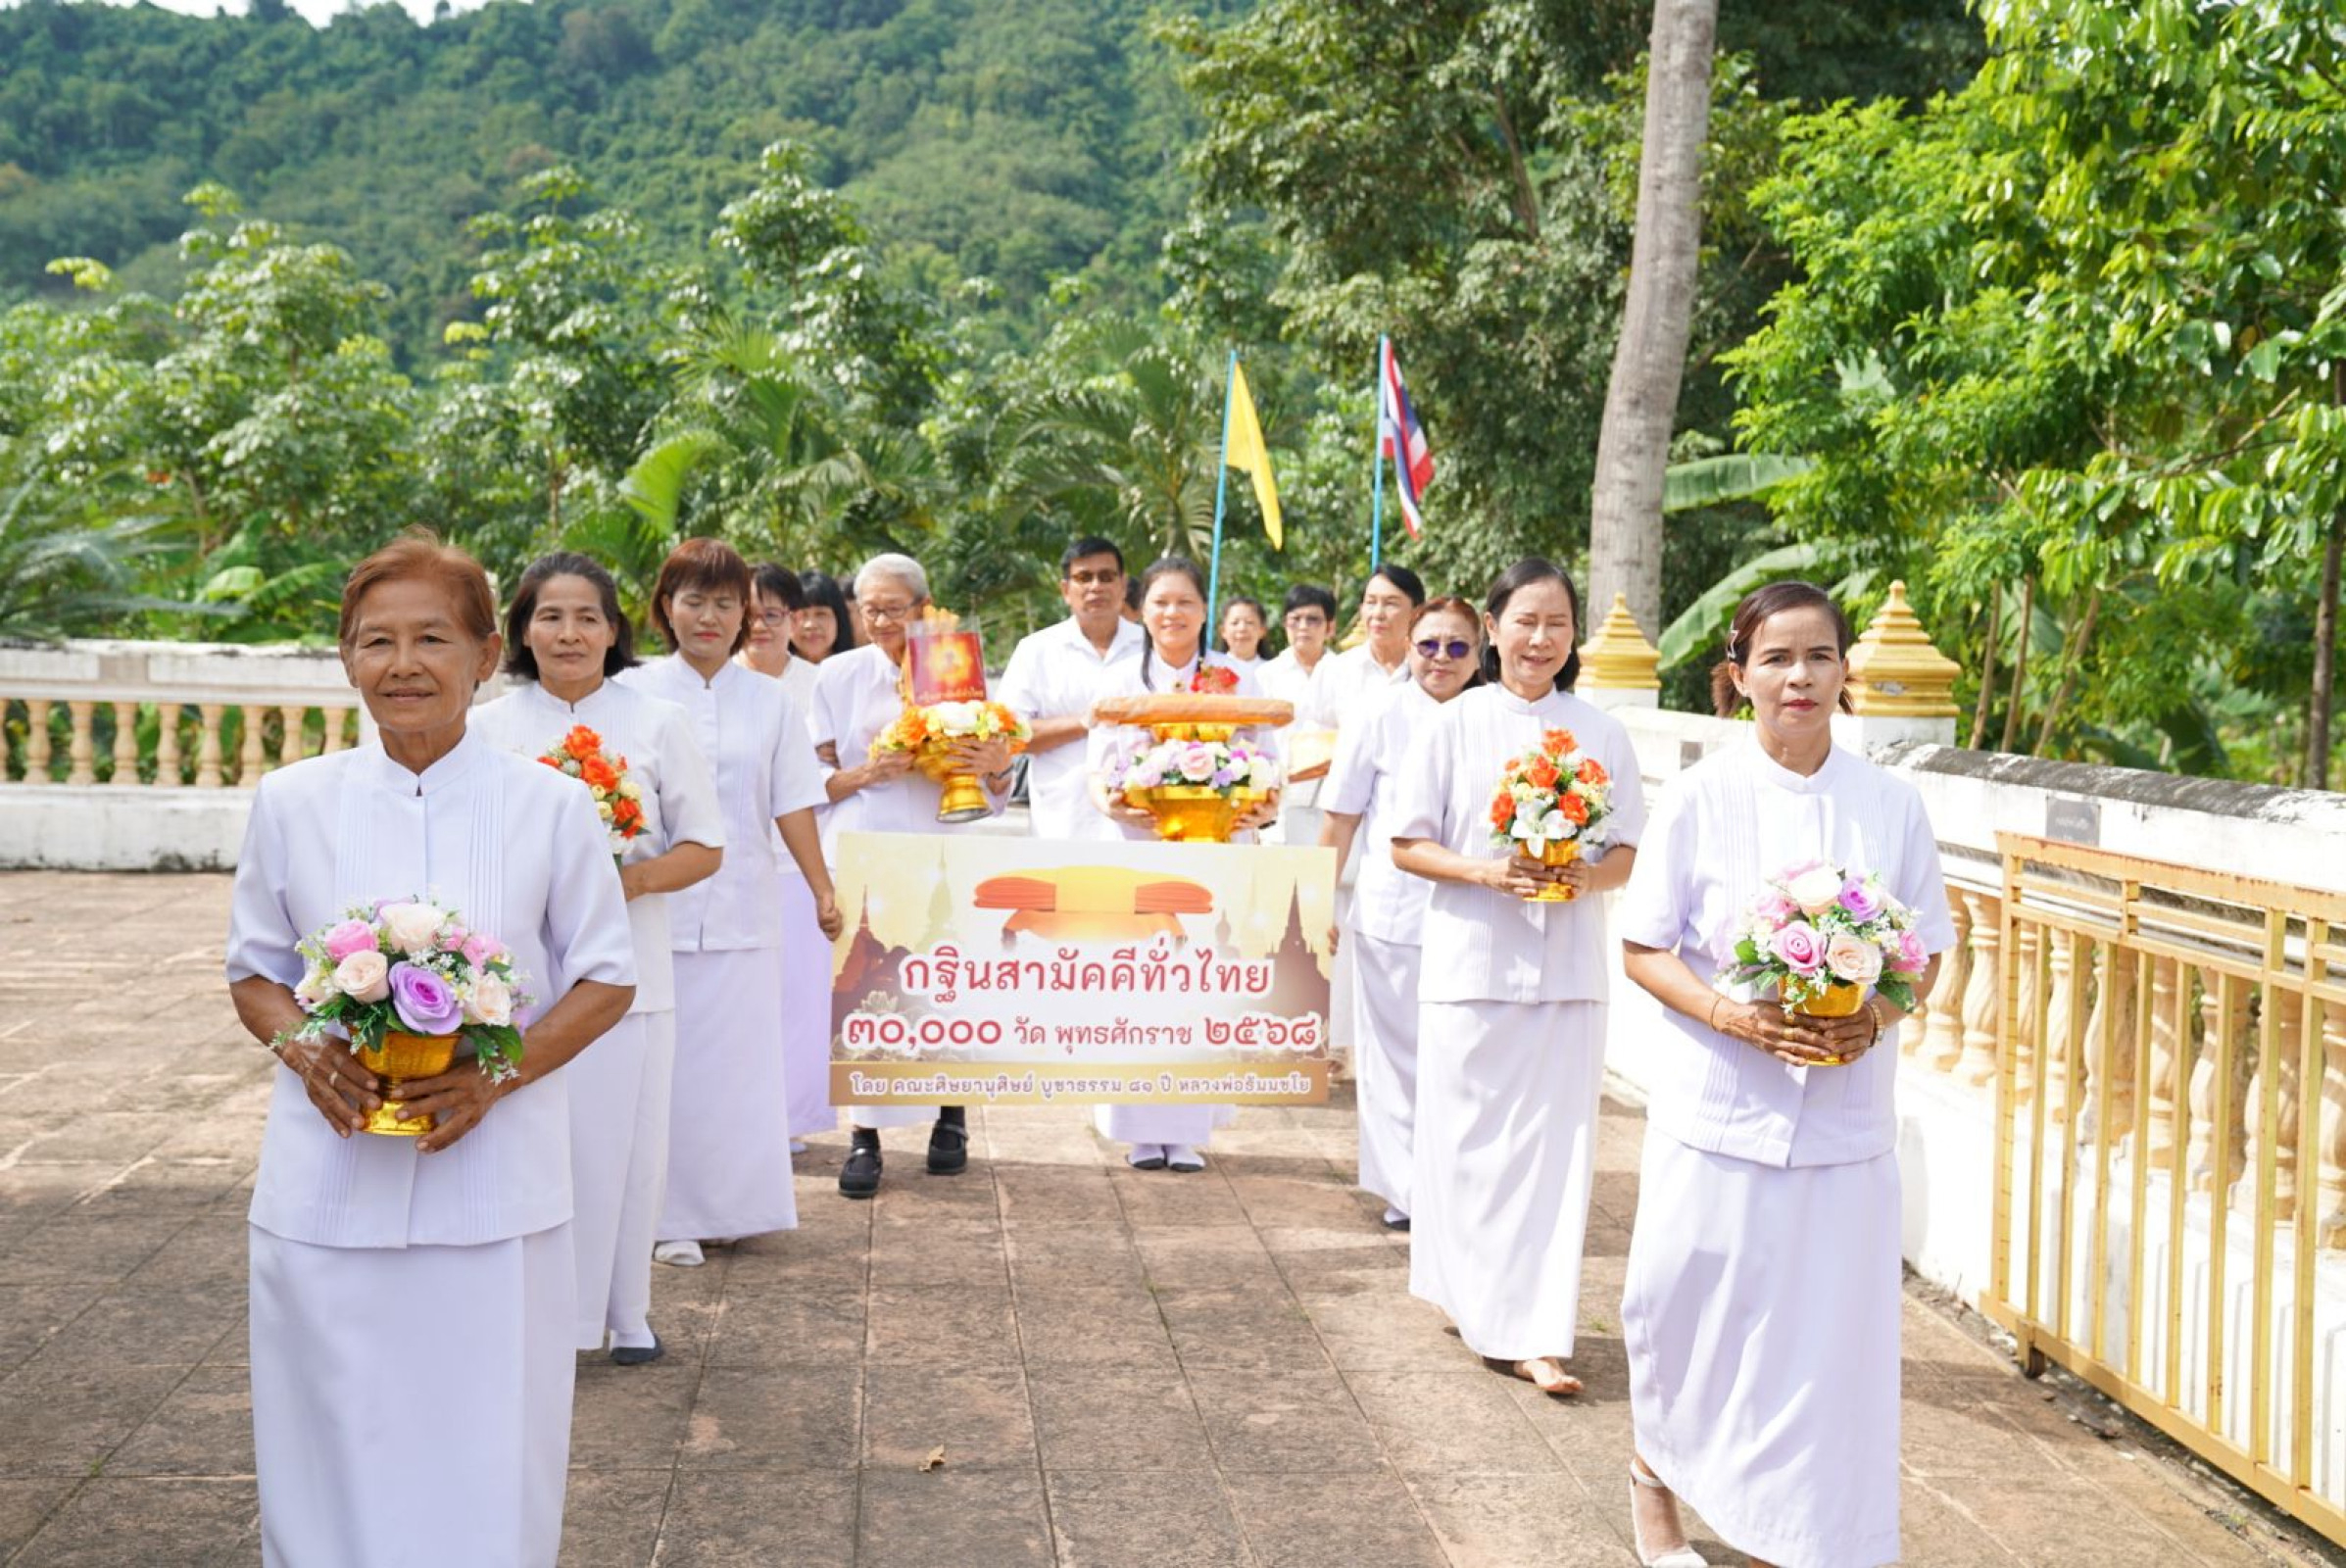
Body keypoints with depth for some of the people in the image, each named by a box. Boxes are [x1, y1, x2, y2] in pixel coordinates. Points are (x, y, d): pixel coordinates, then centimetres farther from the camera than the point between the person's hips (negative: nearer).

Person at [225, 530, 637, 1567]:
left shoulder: (551, 806, -4)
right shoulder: (291, 802, 1)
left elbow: (606, 981, 2)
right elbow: (253, 973, 10)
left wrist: (500, 1072, -14)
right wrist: (302, 1046, -12)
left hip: (496, 1192, -1)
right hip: (327, 1191, 1)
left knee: (484, 1461, 7)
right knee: (334, 1452, 10)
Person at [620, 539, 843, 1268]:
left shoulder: (770, 702, 9)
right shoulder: (637, 693, 1)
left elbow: (793, 805, 8)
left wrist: (823, 890, 3)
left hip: (742, 912, 3)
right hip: (657, 906, -2)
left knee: (738, 1059, 6)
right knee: (667, 1063, 0)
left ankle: (727, 1203, 19)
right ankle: (670, 1217, 10)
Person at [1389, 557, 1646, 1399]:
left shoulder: (1601, 732, 5)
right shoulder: (1456, 724, 0)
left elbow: (1627, 852, 9)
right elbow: (1408, 844, 0)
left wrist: (1585, 876, -13)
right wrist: (1486, 871, -15)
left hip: (1565, 966, 1)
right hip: (1470, 959, -1)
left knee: (1554, 1145, -1)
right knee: (1470, 1137, 3)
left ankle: (1539, 1333, 3)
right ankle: (1475, 1296, 22)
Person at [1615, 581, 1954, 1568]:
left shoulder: (1890, 805, 2)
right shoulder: (1702, 797, -4)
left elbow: (1926, 952, 8)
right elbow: (1643, 950, -2)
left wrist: (1880, 1011, -13)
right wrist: (1730, 1015, -19)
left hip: (1843, 1116, 2)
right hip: (1717, 1107, -1)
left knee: (1820, 1336, 3)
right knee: (1682, 1310, 6)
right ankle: (1655, 1470, 36)